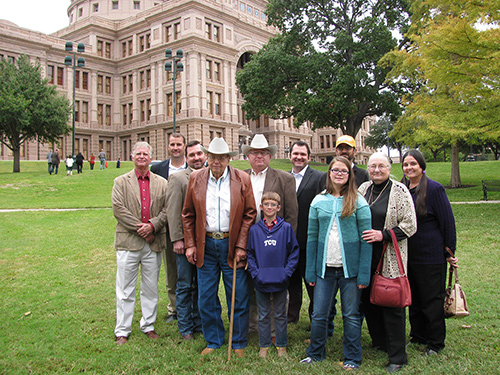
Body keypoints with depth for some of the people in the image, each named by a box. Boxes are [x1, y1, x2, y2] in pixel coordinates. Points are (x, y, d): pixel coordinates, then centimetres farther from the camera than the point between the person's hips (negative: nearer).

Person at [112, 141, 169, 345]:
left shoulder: (161, 183, 10)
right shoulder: (121, 182, 5)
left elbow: (166, 210, 4)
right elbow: (118, 209, -6)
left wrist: (152, 225, -12)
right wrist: (140, 228, -12)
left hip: (154, 243, 2)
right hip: (128, 242, -2)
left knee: (151, 289, 11)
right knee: (125, 290, 4)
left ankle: (148, 326, 26)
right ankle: (122, 331, 14)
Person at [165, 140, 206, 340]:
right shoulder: (177, 178, -3)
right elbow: (173, 211, -8)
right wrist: (177, 239, -12)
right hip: (186, 241, -4)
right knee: (185, 286, 5)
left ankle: (199, 323, 28)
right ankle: (185, 328, 18)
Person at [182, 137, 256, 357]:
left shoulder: (242, 179, -2)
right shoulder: (195, 179, 4)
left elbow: (249, 215, -2)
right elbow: (188, 215, 8)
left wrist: (241, 246, -7)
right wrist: (190, 245, 2)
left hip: (232, 246, -2)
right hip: (205, 246, 2)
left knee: (238, 298, 5)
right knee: (206, 298, 10)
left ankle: (239, 343, 25)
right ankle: (213, 341, 29)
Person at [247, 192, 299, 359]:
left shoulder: (286, 228, -4)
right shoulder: (254, 229, -1)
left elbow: (294, 252, 0)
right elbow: (249, 253, 3)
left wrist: (287, 272, -9)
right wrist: (255, 273, -8)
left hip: (280, 281, -1)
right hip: (261, 281, 1)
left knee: (280, 314, 13)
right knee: (263, 315, 13)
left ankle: (281, 345, 27)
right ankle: (264, 345, 26)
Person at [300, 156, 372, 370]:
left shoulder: (358, 202, -2)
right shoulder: (319, 201, 6)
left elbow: (366, 239, -4)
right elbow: (312, 237, 7)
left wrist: (364, 273, -10)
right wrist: (310, 271, 4)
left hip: (350, 268, -2)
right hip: (325, 268, 2)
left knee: (351, 315, 9)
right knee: (318, 314, 7)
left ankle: (352, 359, 26)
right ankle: (315, 354, 27)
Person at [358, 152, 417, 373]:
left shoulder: (399, 191, -5)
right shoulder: (363, 189, 11)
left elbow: (410, 225, -8)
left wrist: (383, 235, -17)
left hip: (390, 259, -5)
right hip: (365, 257, 5)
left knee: (392, 305, -2)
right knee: (367, 300, 11)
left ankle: (397, 357, 11)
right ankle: (379, 342, 32)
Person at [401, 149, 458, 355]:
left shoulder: (434, 189, -11)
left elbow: (448, 222, -8)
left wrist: (450, 252, -7)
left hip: (431, 255, -5)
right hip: (408, 253, 6)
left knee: (432, 298, 5)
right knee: (413, 297, 16)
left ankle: (436, 342, 20)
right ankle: (418, 335, 31)